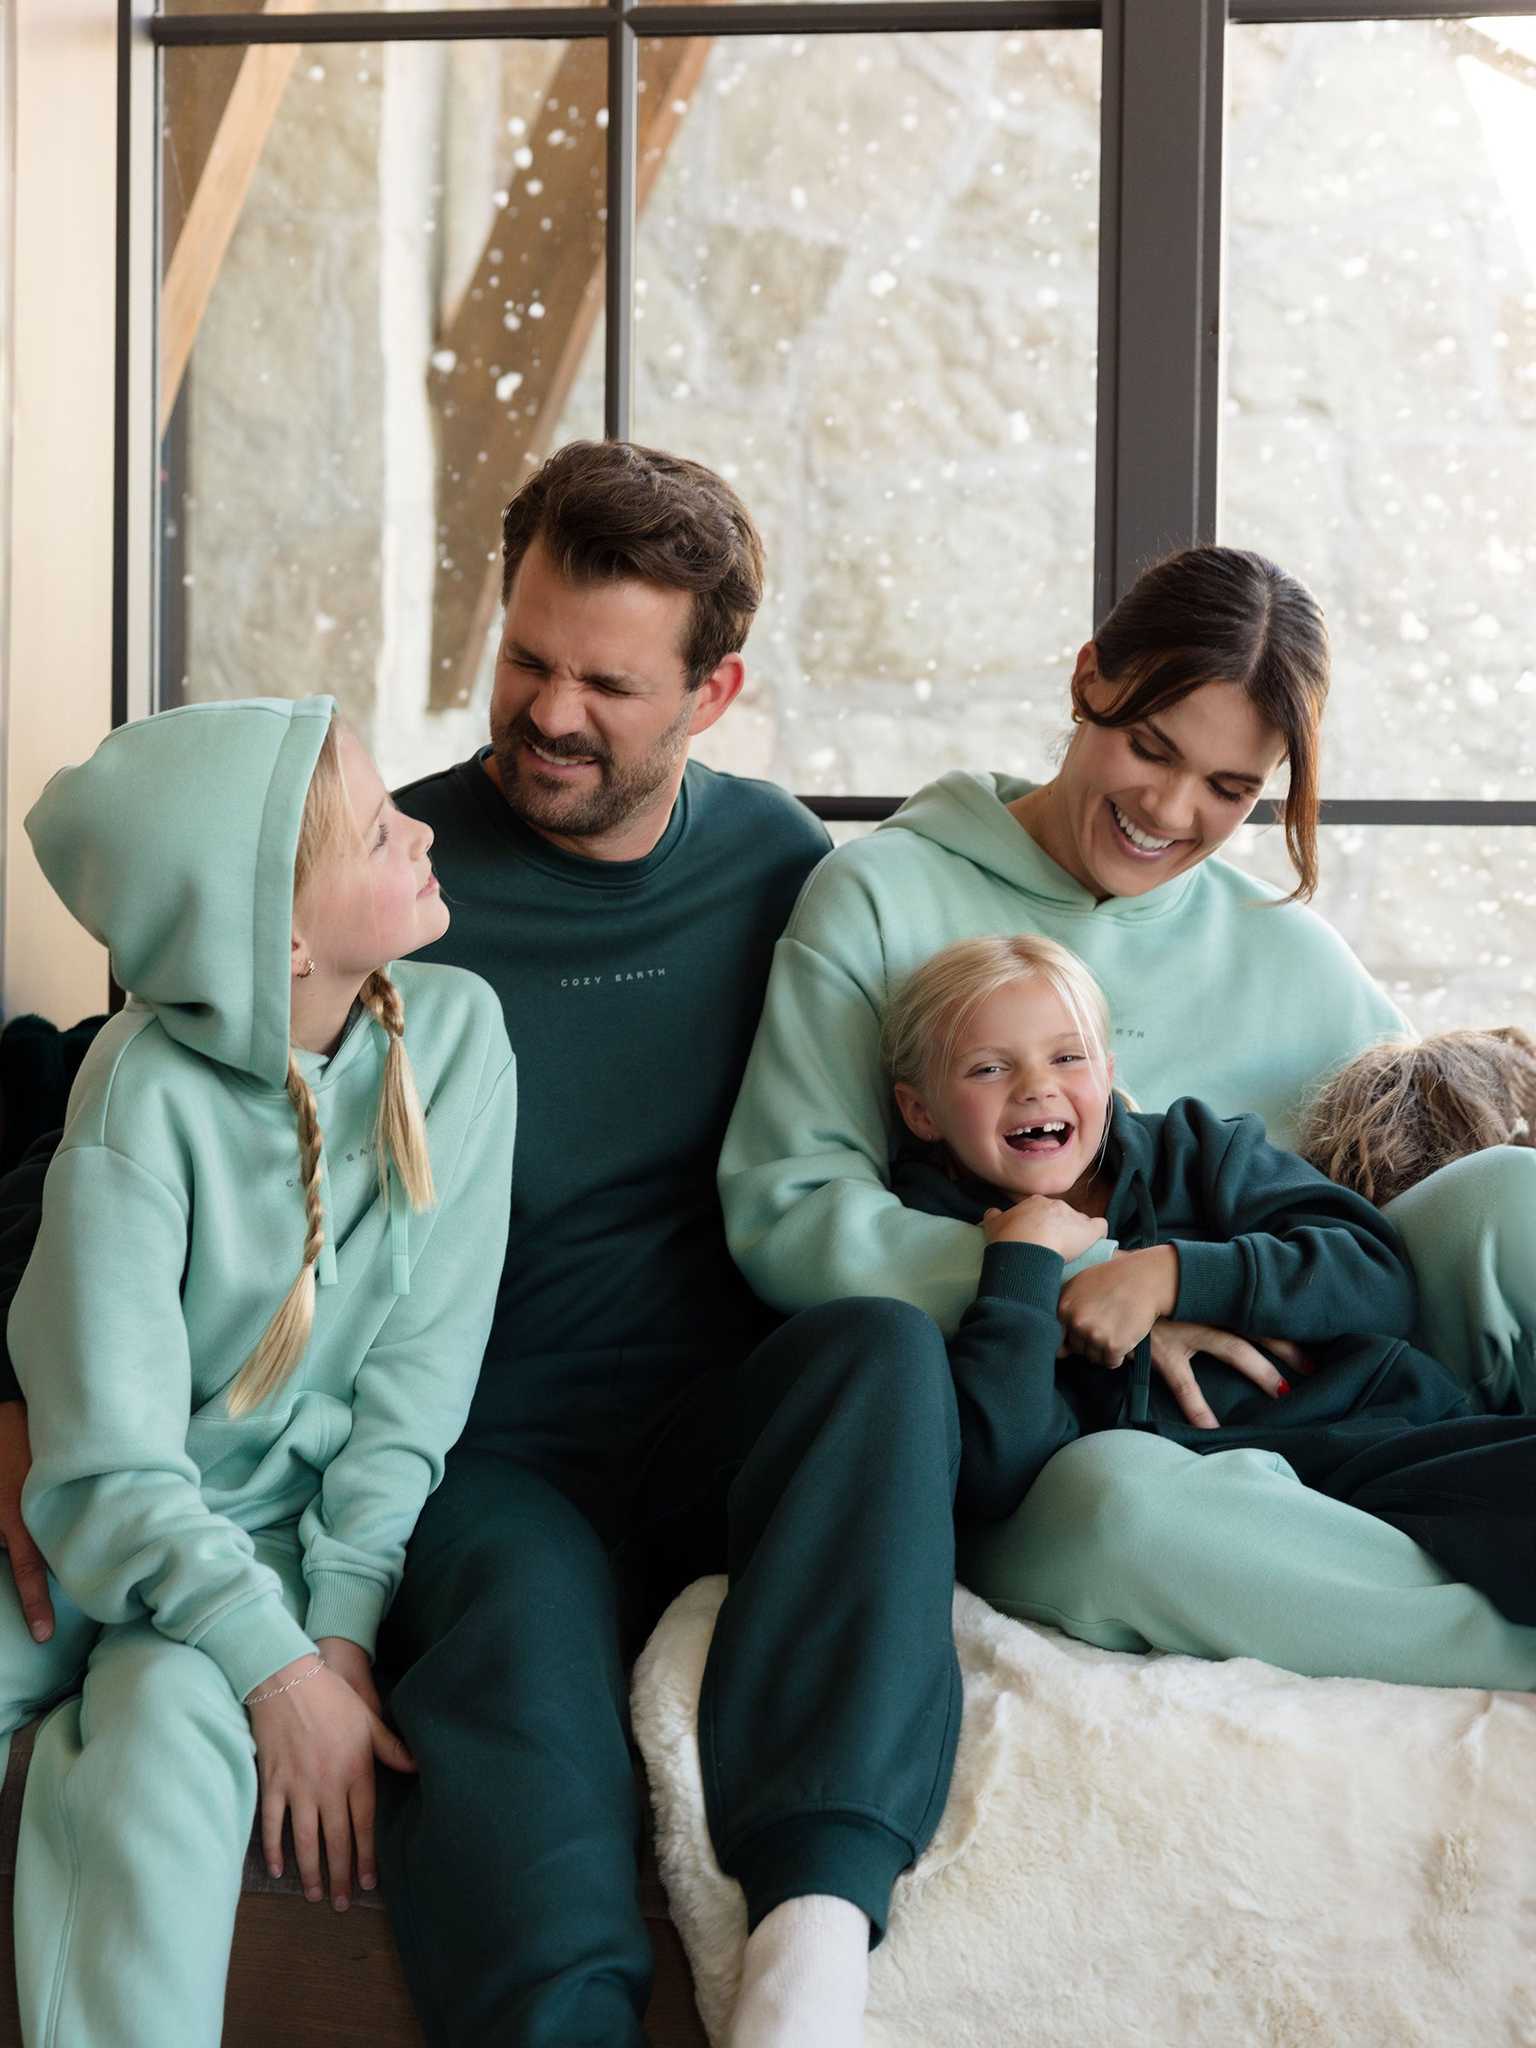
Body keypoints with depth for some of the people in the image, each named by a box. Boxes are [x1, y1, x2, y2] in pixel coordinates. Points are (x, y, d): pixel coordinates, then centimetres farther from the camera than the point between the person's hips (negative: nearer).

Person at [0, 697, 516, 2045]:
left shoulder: (454, 1031, -10)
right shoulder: (150, 1095, -19)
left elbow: (422, 1368, -7)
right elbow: (110, 1466, -18)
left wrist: (343, 1628, -14)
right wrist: (276, 1666, -25)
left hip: (292, 1527, 1)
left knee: (165, 1736, -29)